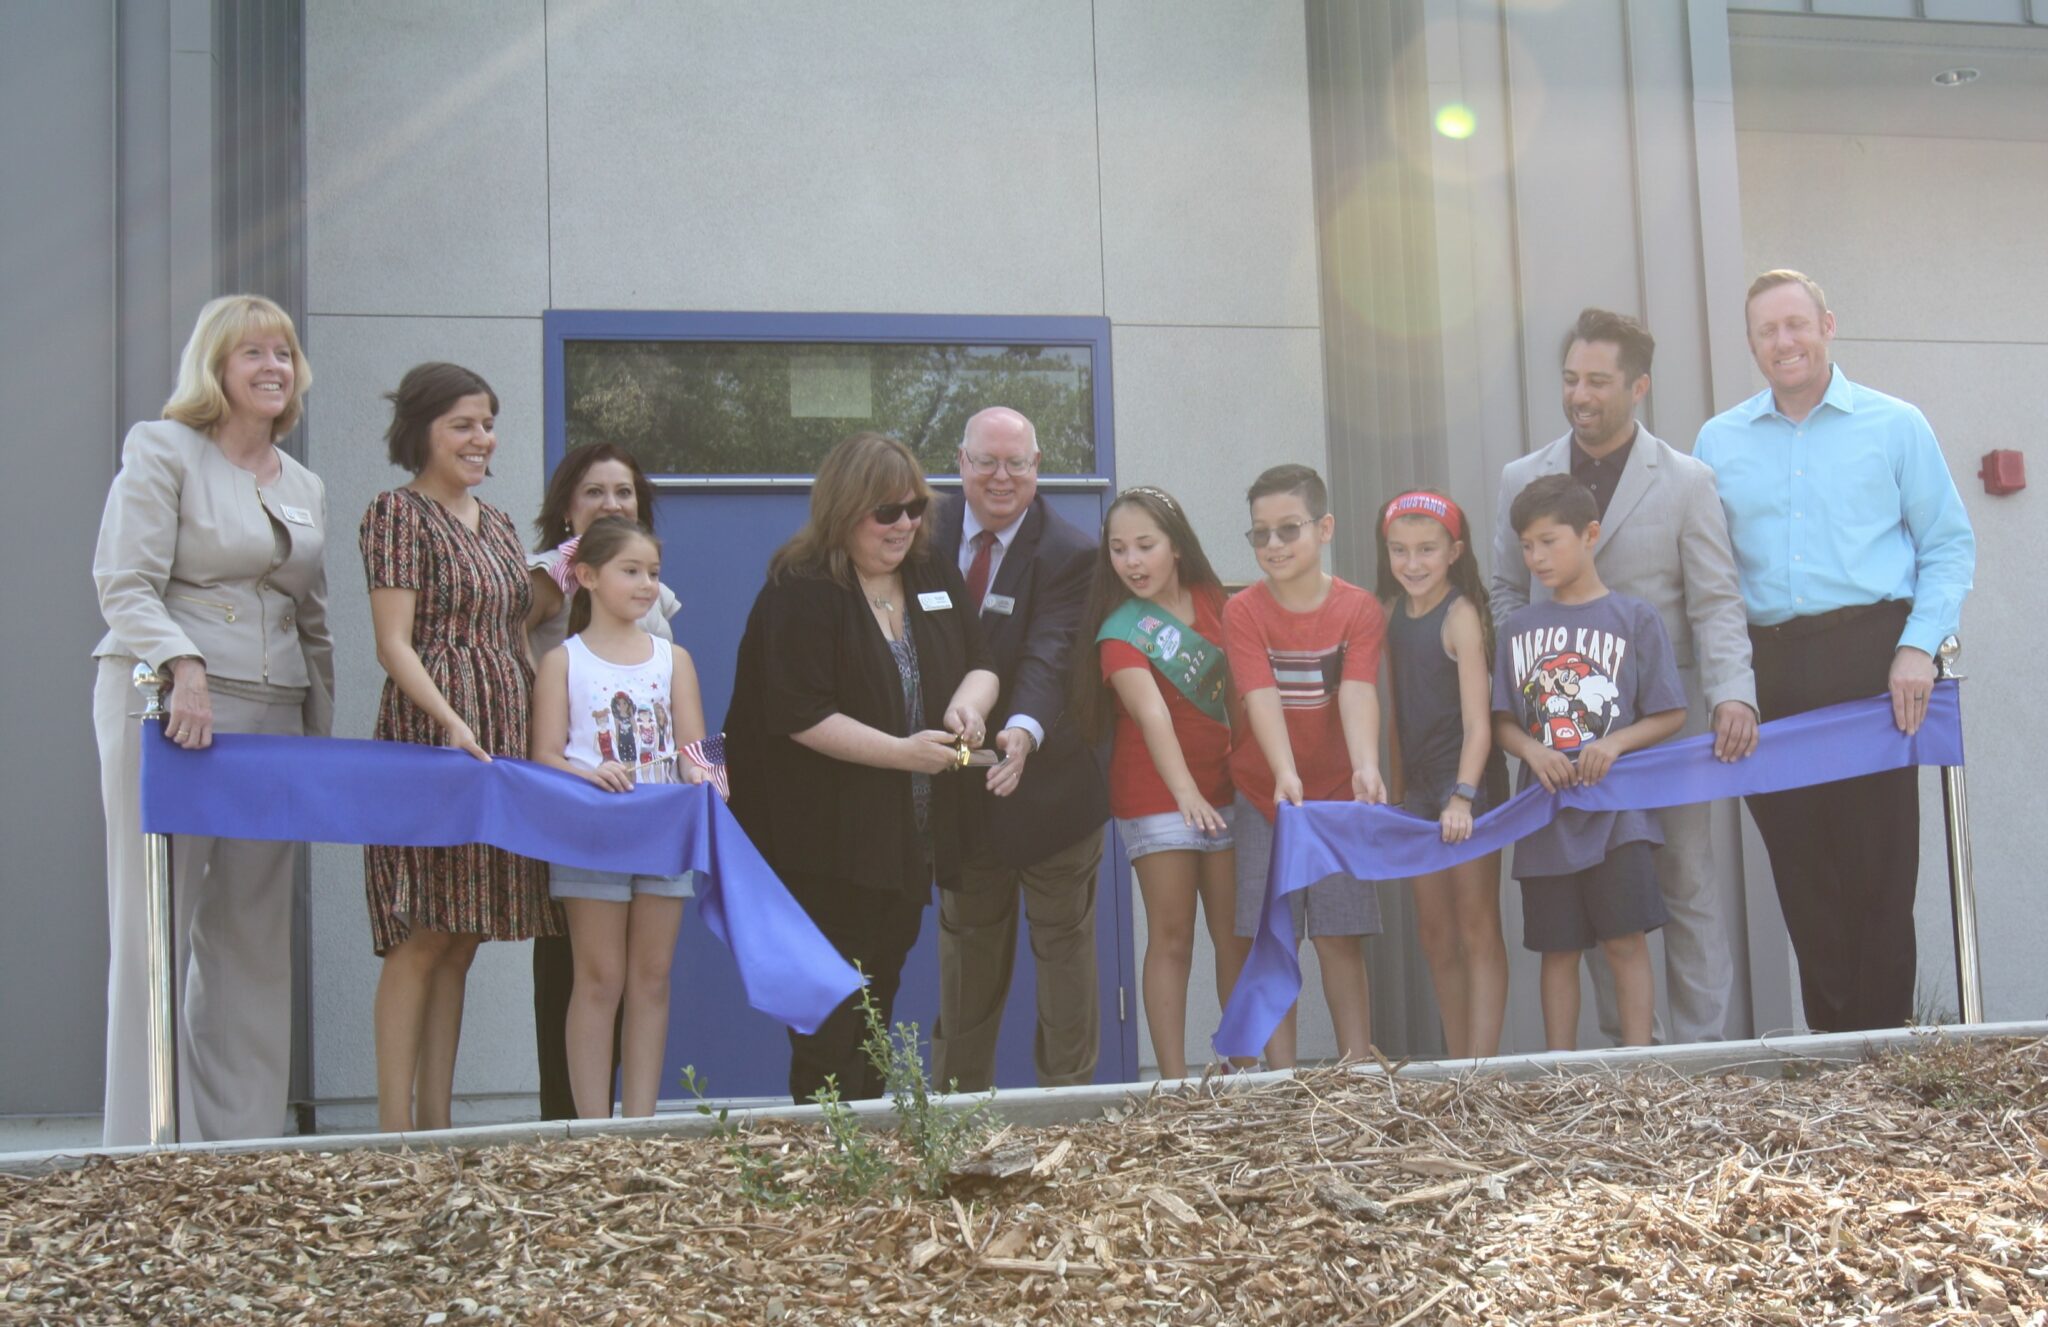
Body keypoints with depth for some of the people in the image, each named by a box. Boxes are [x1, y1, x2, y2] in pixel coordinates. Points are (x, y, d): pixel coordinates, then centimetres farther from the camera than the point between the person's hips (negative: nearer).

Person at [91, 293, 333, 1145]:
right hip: (167, 707, -5)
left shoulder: (306, 487, 20)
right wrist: (184, 666, -22)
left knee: (255, 936, 4)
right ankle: (152, 1145, -1)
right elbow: (127, 585, -7)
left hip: (272, 717, 6)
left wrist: (322, 735, 13)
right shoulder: (162, 451, 2)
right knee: (158, 928, -5)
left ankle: (245, 1137, 9)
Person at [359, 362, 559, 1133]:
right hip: (429, 736, -7)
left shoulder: (498, 527, 19)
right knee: (423, 939, -9)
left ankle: (436, 1120, 11)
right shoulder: (399, 513, -3)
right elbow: (394, 644, -11)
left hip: (502, 741, 7)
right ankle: (395, 1126, -5)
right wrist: (451, 722, -23)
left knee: (462, 942, 7)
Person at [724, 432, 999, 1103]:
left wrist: (969, 701, -8)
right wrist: (902, 752, -24)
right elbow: (799, 715, -19)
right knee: (832, 1017, -4)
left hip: (913, 840, 7)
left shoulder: (936, 579, 10)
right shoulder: (800, 592, -12)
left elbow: (980, 664, 16)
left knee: (882, 995, 14)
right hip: (829, 846, -7)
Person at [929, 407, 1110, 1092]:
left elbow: (1049, 661, -25)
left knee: (1062, 947, 7)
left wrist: (1025, 732, -44)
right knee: (966, 947, 16)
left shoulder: (1071, 554, -13)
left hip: (1049, 784, -4)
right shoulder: (932, 536, 1)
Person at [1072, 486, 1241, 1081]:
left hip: (1222, 789, 5)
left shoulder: (1209, 601, 4)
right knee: (1172, 940, -4)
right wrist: (1185, 790, -39)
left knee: (1238, 936, 7)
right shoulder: (1121, 631, -12)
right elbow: (1152, 714, -26)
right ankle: (1175, 1082, -1)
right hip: (1157, 794, -5)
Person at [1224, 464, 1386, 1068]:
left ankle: (1358, 1069, 8)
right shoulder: (1243, 612, -5)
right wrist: (1285, 775, -34)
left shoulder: (1359, 609, -4)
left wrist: (1366, 766, -37)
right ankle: (1281, 1079, 5)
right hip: (1262, 795, 0)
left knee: (1340, 941, 0)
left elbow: (1358, 693, -19)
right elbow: (1262, 697, -18)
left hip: (1337, 794, 0)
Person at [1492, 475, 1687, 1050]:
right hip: (1547, 813, 3)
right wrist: (1532, 750, -12)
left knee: (1625, 939, -5)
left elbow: (1670, 715, -1)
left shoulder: (1634, 617, 0)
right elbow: (1502, 720, 9)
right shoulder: (1518, 626, 9)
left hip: (1616, 810, -3)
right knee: (1558, 948, 8)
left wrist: (1615, 743, -17)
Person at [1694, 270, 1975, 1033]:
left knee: (1880, 855, -3)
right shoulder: (1718, 442, 13)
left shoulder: (1894, 426, 7)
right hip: (1768, 669, 3)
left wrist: (1919, 644, -9)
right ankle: (1830, 1030, 13)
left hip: (1870, 655, -2)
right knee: (1800, 862, 4)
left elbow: (1949, 546, 4)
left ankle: (1882, 1033, 4)